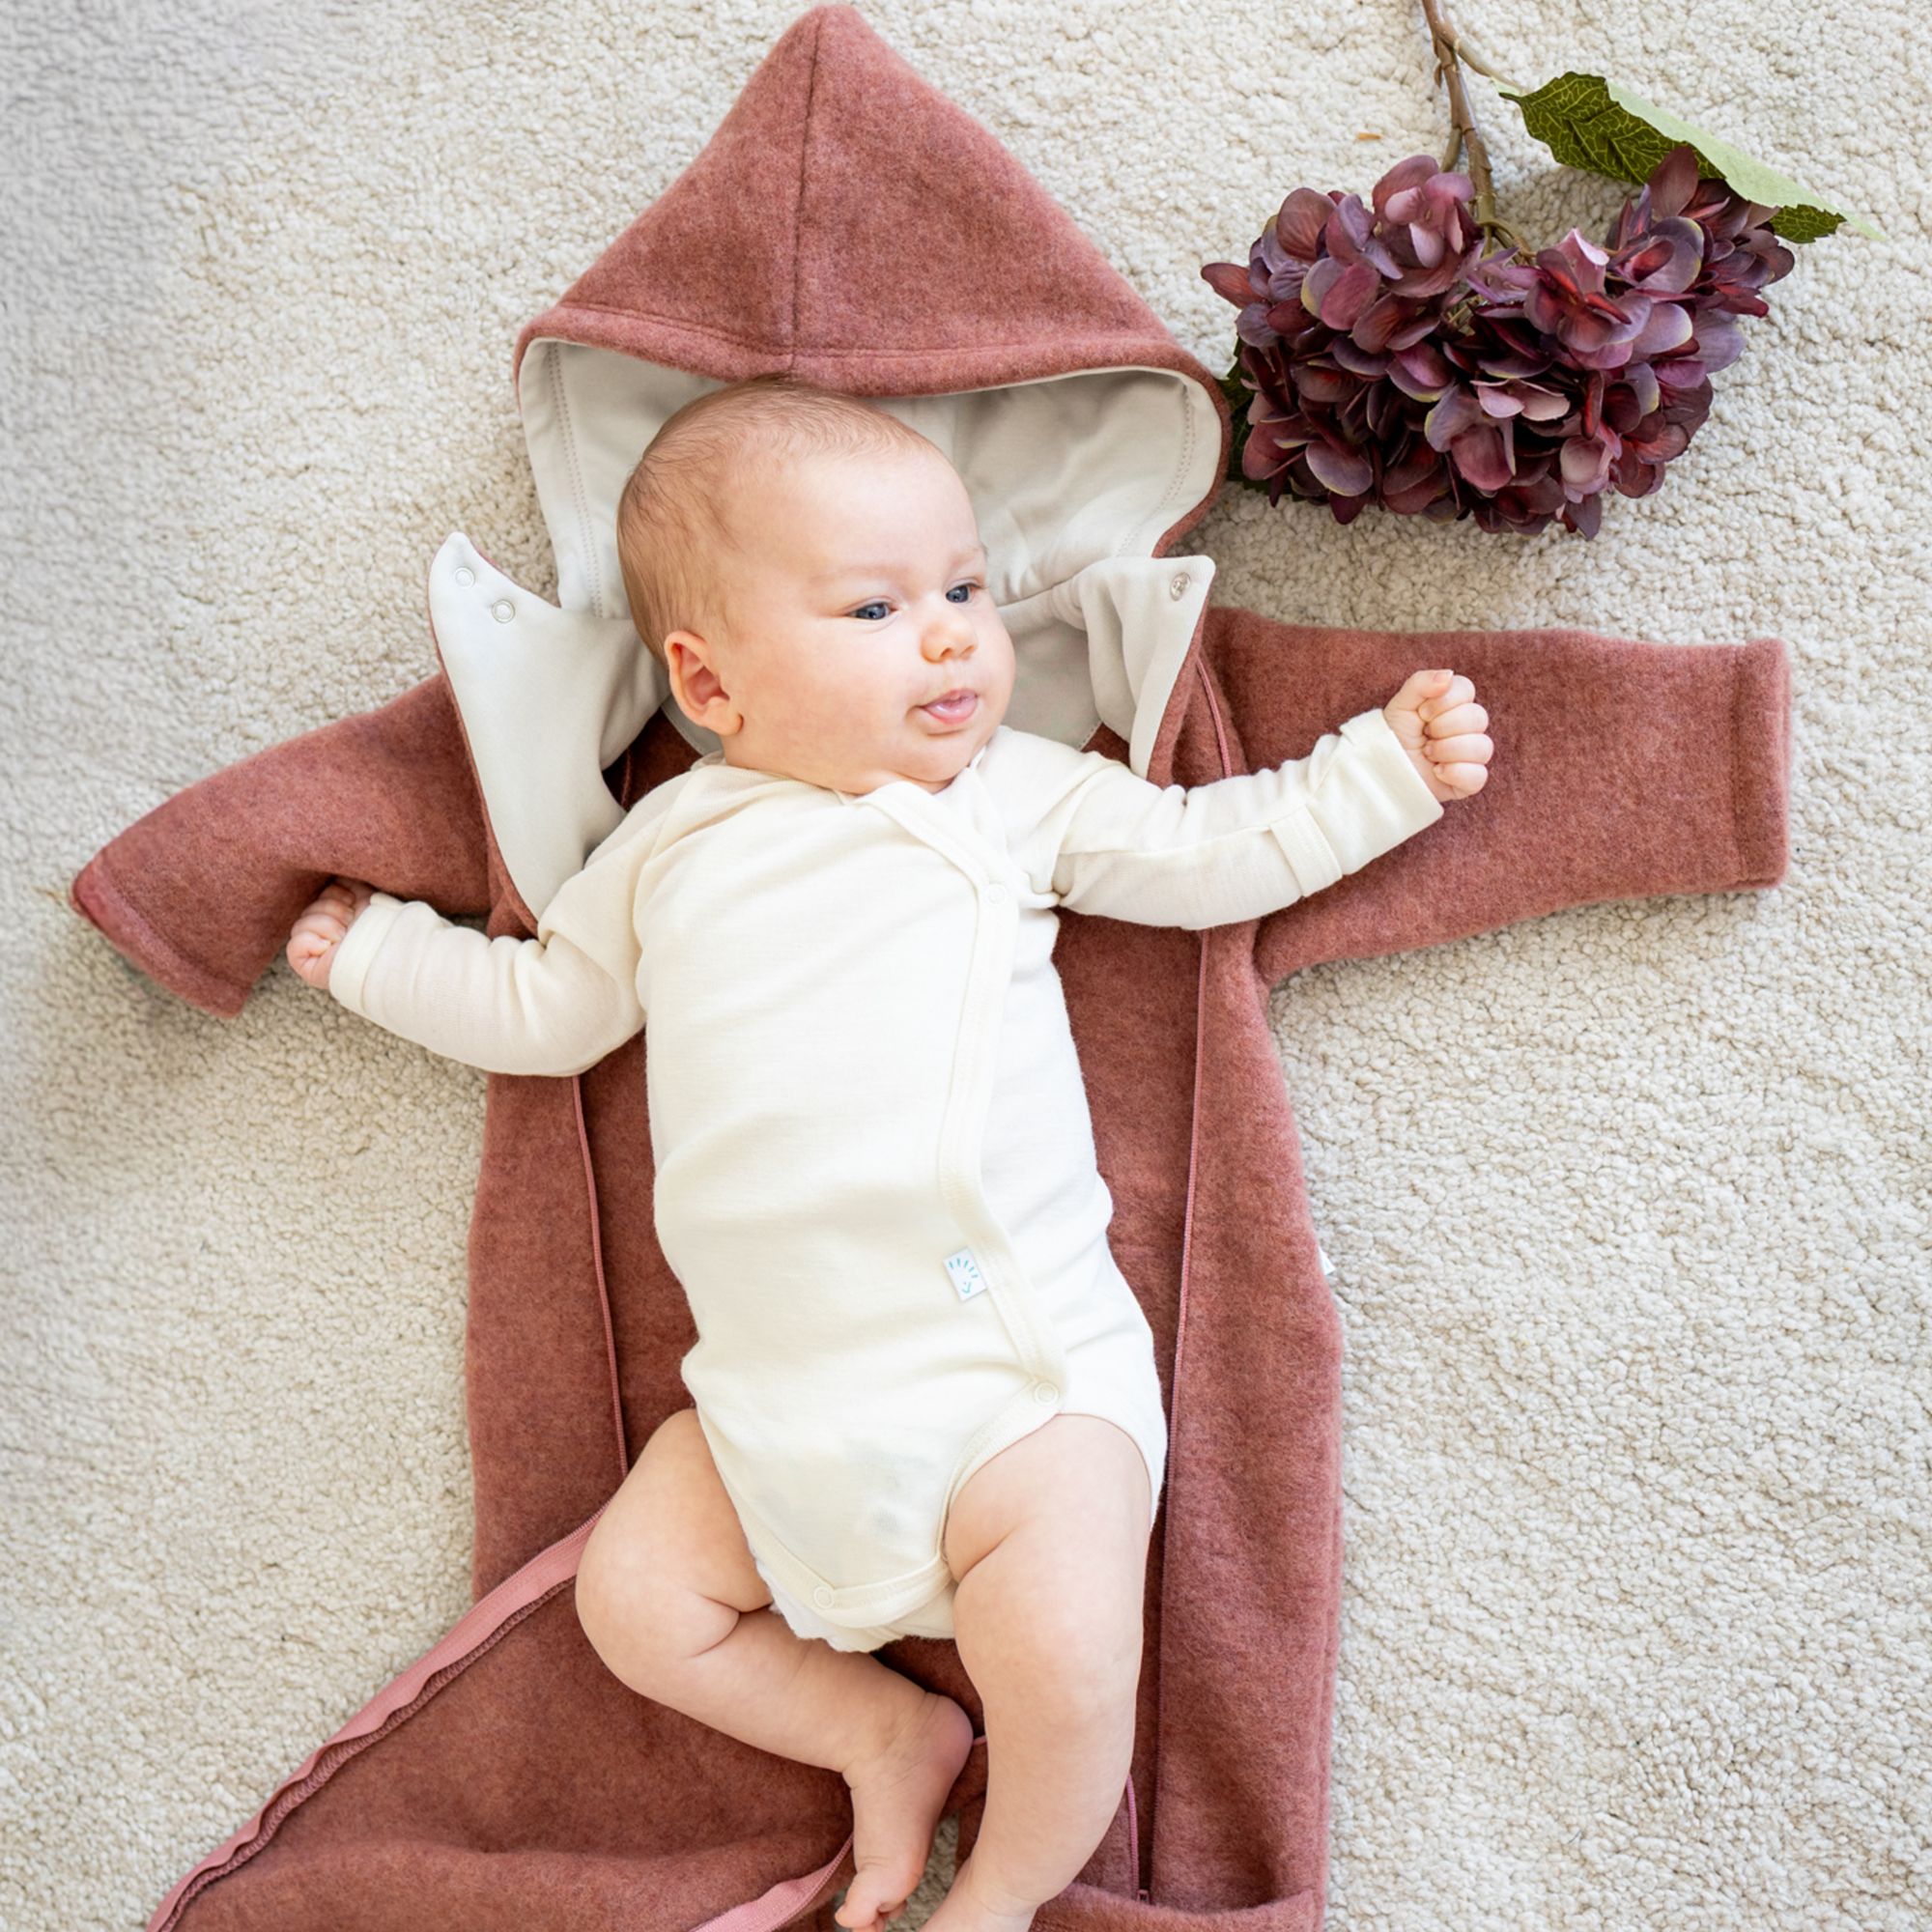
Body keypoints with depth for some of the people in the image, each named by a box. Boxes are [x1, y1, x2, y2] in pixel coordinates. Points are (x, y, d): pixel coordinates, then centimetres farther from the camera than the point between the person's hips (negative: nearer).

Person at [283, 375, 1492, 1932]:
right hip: (775, 1394, 4)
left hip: (1018, 1364, -3)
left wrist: (1389, 762, 8)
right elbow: (547, 1009, 26)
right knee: (634, 1599, 1)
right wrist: (377, 948, 31)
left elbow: (1217, 852, 12)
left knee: (1065, 1655, -19)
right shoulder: (673, 842, 13)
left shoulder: (1018, 790, 7)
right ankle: (884, 1731, 19)